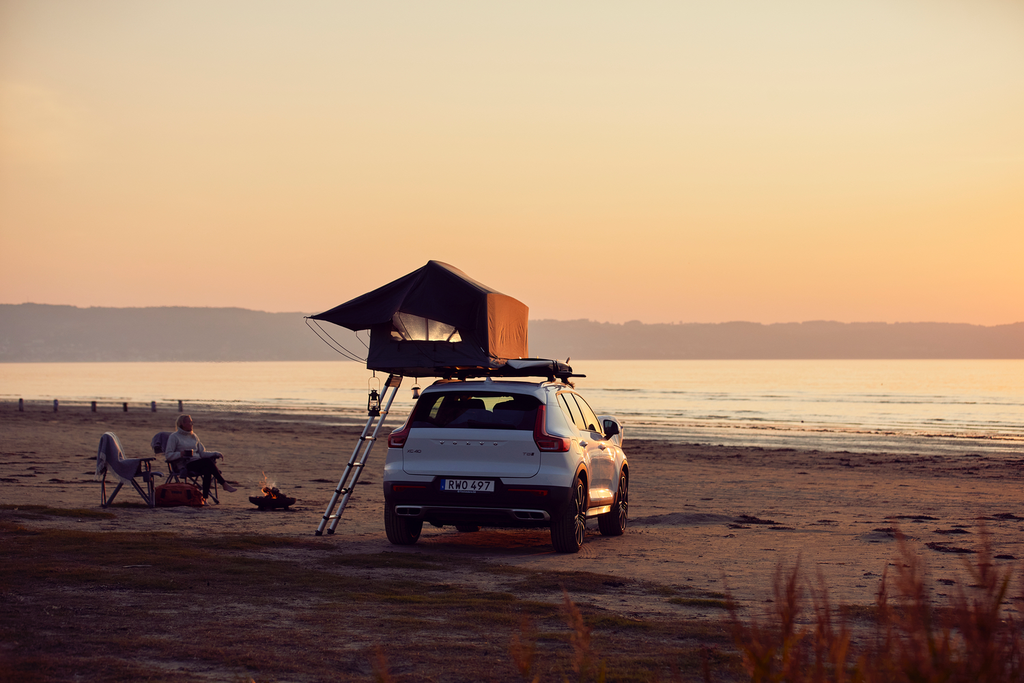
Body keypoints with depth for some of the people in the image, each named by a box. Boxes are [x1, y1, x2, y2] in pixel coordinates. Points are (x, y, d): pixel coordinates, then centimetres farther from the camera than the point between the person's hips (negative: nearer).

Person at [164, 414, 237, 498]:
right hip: (185, 465, -5)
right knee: (208, 461, -30)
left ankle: (205, 497, -40)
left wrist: (216, 453, 4)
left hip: (197, 462, 5)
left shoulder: (193, 436, 24)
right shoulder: (174, 437, 6)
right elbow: (168, 456, -2)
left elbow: (202, 453, 20)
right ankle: (224, 484, -27)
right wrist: (181, 454, -19)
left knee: (207, 469, -32)